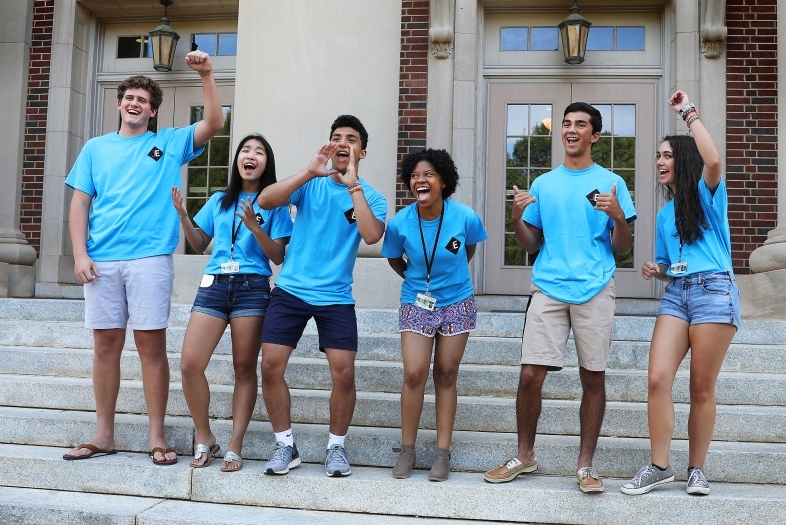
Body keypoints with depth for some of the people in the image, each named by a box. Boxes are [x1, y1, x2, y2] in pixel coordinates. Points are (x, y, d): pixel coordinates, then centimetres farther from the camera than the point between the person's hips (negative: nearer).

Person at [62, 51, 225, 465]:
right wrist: (80, 254, -1)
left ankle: (157, 437, 4)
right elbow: (79, 203, 11)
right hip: (101, 260, 2)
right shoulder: (96, 148, 16)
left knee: (152, 344, -2)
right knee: (106, 344, 6)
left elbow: (214, 124, -2)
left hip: (150, 259, -2)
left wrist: (206, 75, -11)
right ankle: (104, 435, 15)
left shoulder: (169, 143, 11)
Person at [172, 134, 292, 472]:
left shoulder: (273, 204, 6)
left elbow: (277, 257, -1)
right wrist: (183, 216, 4)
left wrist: (254, 225, -15)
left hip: (252, 288, -3)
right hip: (213, 285, 3)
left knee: (244, 367, -1)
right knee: (190, 364, -8)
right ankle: (204, 439, 9)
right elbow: (200, 245, 19)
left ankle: (235, 447, 7)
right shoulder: (219, 201, 16)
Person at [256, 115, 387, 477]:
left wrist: (353, 185, -18)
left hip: (336, 296, -1)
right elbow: (265, 201, -12)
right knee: (270, 366, -5)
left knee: (343, 373, -8)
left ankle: (336, 447, 15)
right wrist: (310, 172, -19)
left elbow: (372, 235, -19)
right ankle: (285, 445, 12)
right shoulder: (311, 183, 3)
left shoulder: (371, 197, 1)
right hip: (290, 289, 1)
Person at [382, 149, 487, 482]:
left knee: (446, 375, 5)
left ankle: (442, 453, 13)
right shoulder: (399, 223, -16)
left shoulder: (465, 217, -17)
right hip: (416, 304, 0)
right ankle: (407, 450, 7)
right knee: (414, 374, -8)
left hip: (457, 303, 0)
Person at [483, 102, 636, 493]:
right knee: (530, 374, -3)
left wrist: (618, 216, -13)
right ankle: (524, 455, 16)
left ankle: (585, 464, 15)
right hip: (548, 288, 2)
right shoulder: (542, 184, 15)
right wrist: (517, 218, -3)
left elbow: (621, 249, 6)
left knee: (593, 377, 3)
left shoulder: (611, 182, 8)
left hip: (594, 290, -1)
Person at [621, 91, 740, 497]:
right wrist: (655, 270, 4)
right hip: (676, 292, 5)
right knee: (658, 378, -10)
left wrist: (689, 112, -12)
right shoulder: (664, 213, 21)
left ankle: (697, 470, 10)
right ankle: (659, 466, -1)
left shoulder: (707, 194, 4)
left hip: (714, 290, -5)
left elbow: (713, 159, -20)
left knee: (702, 387, -2)